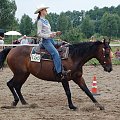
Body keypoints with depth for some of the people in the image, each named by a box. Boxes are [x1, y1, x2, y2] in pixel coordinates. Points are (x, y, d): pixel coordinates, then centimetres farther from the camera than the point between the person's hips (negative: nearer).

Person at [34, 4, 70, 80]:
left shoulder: (46, 21, 19)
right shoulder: (40, 22, -7)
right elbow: (39, 34, -13)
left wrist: (56, 33, 10)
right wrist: (49, 35, -23)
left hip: (51, 40, 9)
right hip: (46, 40, -9)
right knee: (56, 53, -23)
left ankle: (62, 70, -9)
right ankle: (59, 73, -25)